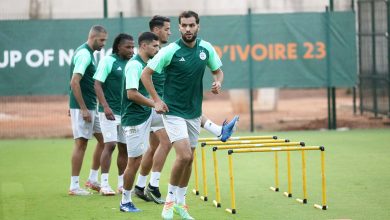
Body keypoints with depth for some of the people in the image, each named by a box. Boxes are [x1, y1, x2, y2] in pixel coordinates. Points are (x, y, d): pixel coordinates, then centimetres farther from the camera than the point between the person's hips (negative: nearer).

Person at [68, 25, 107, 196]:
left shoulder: (88, 53, 14)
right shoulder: (84, 54, -16)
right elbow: (74, 82, -23)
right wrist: (83, 109, -22)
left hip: (91, 106, 10)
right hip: (82, 107, -10)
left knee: (103, 139, 11)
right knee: (81, 143, -6)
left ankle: (93, 179, 19)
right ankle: (74, 186, -1)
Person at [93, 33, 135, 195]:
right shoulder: (108, 61, -8)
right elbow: (97, 85, -12)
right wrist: (105, 107, -20)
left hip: (126, 113, 6)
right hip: (110, 112, -6)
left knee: (124, 147, 8)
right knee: (110, 145, -12)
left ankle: (121, 184, 16)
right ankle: (104, 184, -8)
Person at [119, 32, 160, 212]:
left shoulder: (144, 64, 11)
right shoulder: (134, 65, -17)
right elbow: (131, 94, -25)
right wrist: (155, 104, -19)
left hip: (146, 114, 9)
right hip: (135, 118, -9)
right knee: (135, 160, -2)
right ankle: (125, 202, 9)